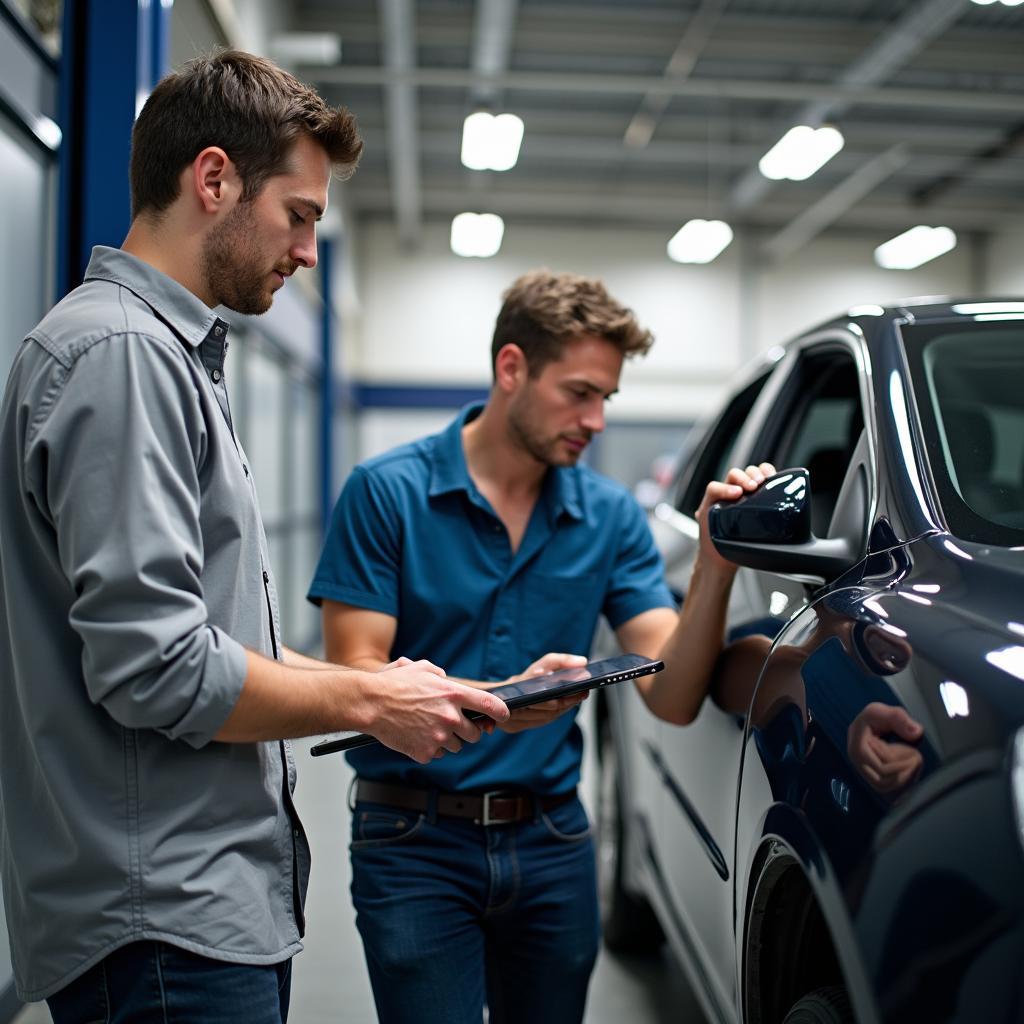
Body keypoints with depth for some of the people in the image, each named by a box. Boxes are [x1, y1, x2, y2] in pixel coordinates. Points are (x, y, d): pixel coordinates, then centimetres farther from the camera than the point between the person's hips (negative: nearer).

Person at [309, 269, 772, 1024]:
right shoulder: (388, 492, -9)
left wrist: (716, 566, -20)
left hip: (554, 846, 4)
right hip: (417, 844, -3)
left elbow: (673, 698, -5)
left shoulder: (612, 514, 1)